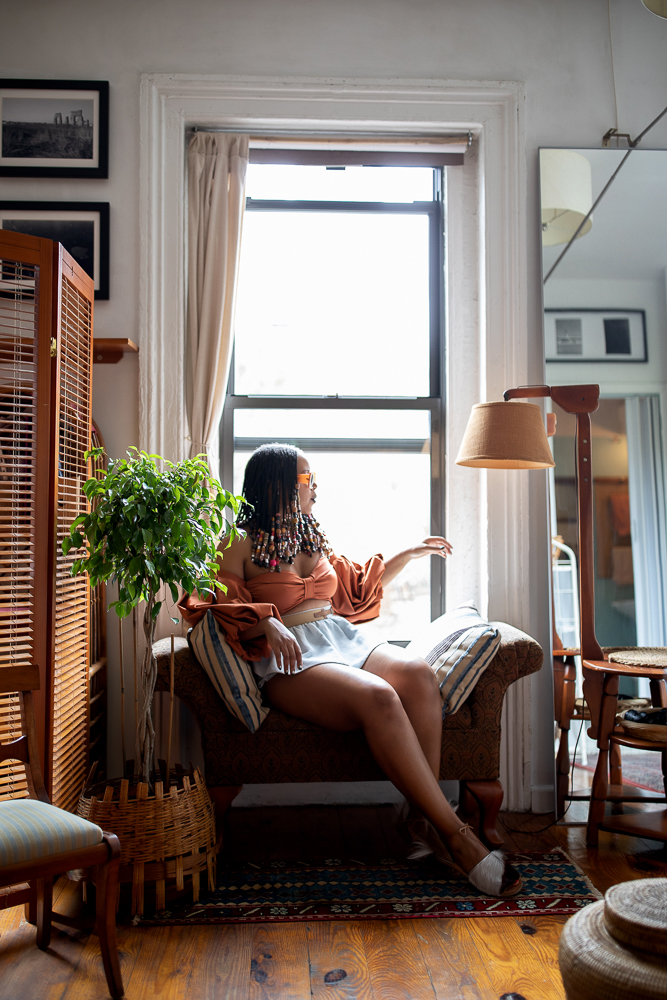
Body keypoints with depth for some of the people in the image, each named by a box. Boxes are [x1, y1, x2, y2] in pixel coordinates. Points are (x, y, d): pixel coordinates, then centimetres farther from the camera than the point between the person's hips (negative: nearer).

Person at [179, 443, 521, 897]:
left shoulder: (312, 536, 25)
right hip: (290, 658, -6)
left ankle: (422, 819, -23)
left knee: (419, 674, -26)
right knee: (377, 697, -34)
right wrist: (267, 624, -23)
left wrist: (408, 555, 30)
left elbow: (355, 588, 35)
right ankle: (455, 834, -28)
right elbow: (215, 612, -5)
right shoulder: (240, 546, 5)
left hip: (344, 637, 7)